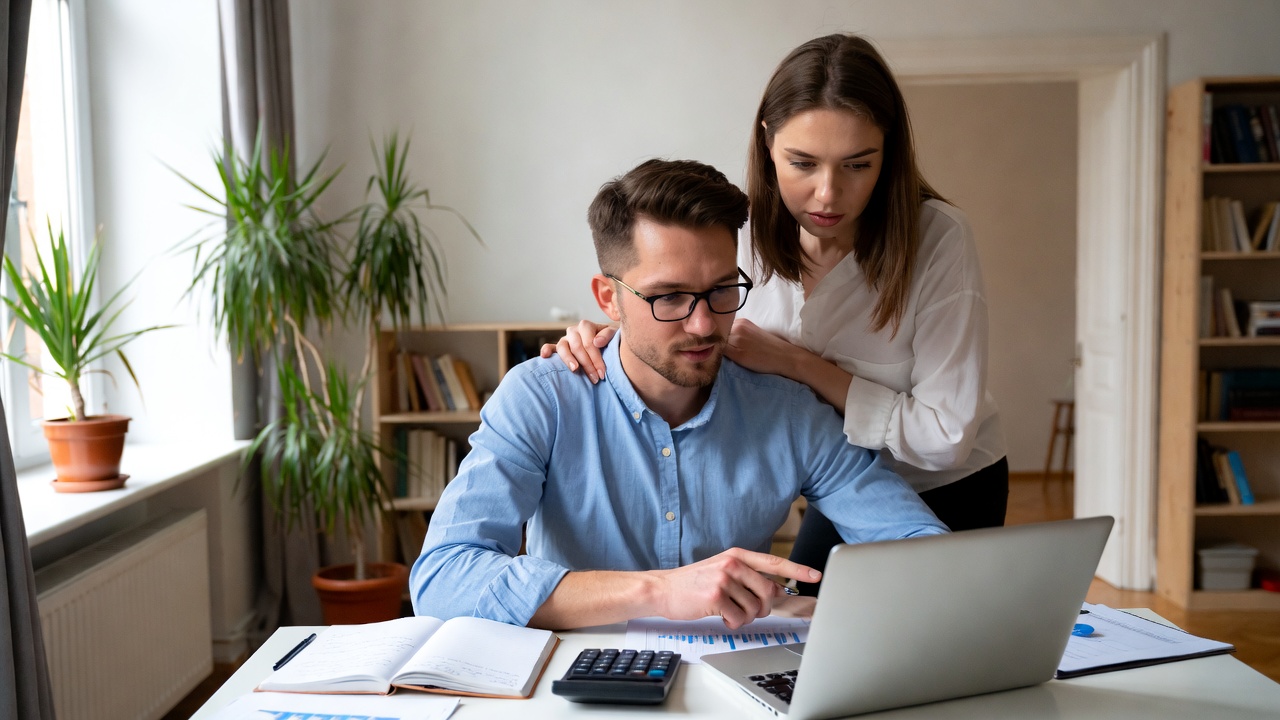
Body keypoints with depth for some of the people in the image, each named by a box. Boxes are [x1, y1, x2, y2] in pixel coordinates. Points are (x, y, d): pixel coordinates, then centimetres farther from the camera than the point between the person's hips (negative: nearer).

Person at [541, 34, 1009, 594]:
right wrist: (607, 340, -24)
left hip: (947, 493, -4)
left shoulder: (937, 238, -28)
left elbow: (945, 438, -30)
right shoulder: (755, 238, -15)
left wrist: (797, 363, -31)